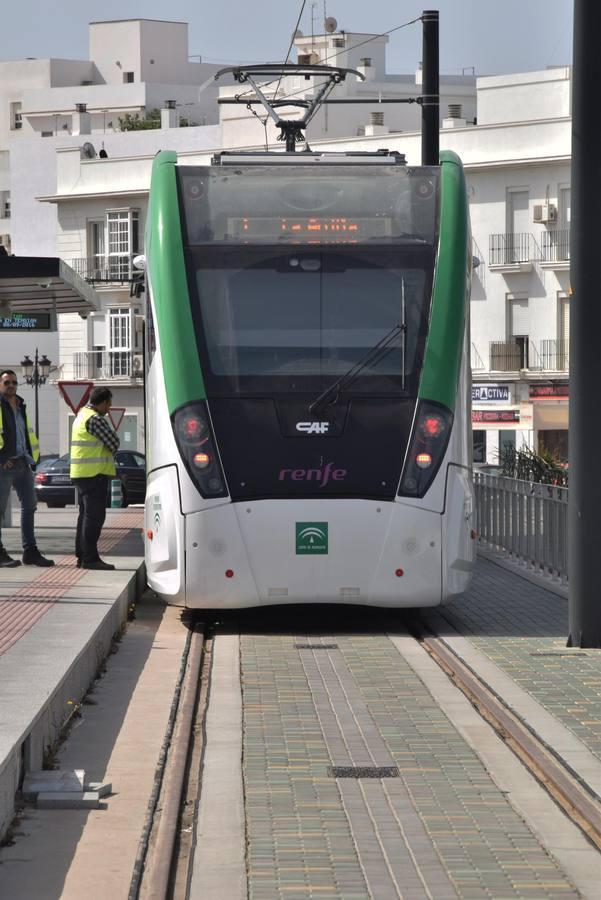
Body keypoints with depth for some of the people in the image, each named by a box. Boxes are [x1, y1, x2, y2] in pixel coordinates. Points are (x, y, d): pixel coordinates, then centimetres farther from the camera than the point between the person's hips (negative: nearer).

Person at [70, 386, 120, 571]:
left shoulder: (82, 414, 16)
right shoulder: (95, 419, -15)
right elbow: (114, 443, -13)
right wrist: (111, 453, 8)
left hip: (81, 473, 10)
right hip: (95, 473, -10)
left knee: (86, 514, 14)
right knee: (94, 516, -10)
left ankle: (82, 556, 17)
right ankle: (90, 558, -12)